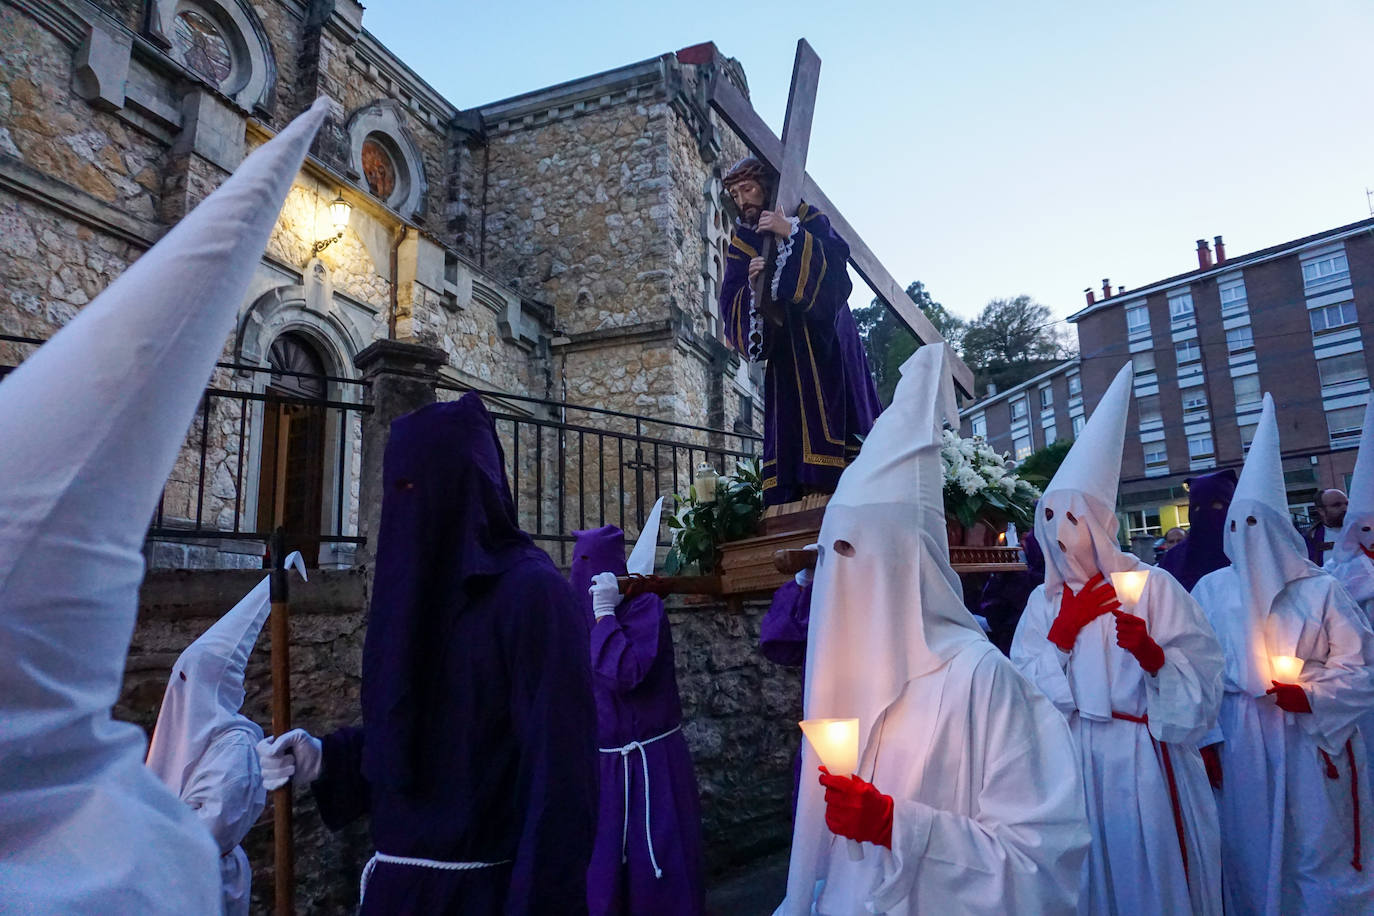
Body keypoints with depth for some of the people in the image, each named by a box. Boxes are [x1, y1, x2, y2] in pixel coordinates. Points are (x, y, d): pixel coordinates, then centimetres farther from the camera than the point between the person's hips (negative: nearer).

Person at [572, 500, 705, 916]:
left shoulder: (643, 605, -16)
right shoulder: (589, 611, 6)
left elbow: (623, 673, -27)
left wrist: (604, 614, -22)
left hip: (647, 760, -7)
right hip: (605, 759, 7)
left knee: (655, 865, 4)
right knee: (603, 861, 17)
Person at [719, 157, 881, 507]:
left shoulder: (806, 217, 5)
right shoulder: (740, 242, 13)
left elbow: (837, 257, -13)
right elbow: (731, 303, 2)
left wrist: (791, 233, -20)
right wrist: (750, 285, -18)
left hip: (822, 339, -3)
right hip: (782, 349, 3)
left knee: (830, 405, -13)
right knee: (787, 419, -6)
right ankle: (791, 496, -11)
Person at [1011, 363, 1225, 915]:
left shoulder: (1151, 586, -7)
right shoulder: (1043, 601, 4)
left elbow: (1202, 685, -9)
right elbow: (1021, 691, -2)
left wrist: (1153, 656, -28)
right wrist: (1062, 633, -13)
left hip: (1144, 762, -3)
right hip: (1073, 762, 3)